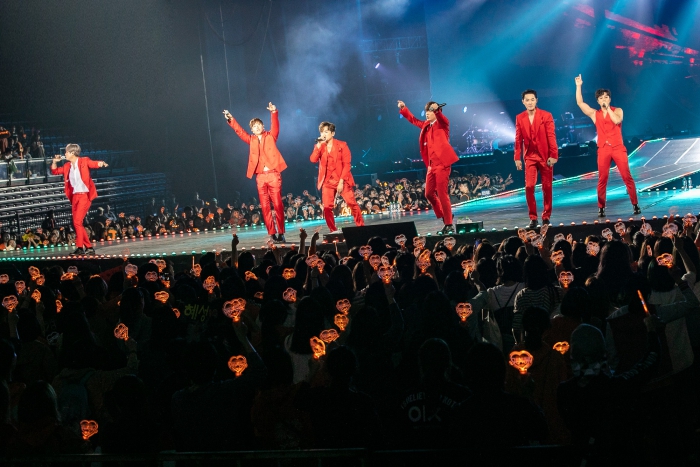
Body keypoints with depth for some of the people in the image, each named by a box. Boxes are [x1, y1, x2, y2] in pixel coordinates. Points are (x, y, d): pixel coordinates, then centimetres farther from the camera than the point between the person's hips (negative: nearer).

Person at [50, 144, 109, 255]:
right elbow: (54, 171, 23)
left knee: (77, 221, -16)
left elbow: (94, 164, -17)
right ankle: (89, 247, 12)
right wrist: (54, 161, 6)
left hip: (84, 195, -7)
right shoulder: (67, 166, 14)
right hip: (75, 196, 7)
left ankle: (80, 247, -12)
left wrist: (101, 163, -38)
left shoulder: (84, 161, -3)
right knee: (76, 223, 5)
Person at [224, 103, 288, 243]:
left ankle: (281, 233, -1)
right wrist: (231, 120, -1)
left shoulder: (270, 136, 8)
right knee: (265, 206, 0)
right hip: (260, 176, 3)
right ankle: (272, 234, 3)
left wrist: (274, 113, -24)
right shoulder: (251, 140, 16)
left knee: (277, 204, -5)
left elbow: (275, 126, -7)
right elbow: (240, 131, 11)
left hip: (273, 174, -3)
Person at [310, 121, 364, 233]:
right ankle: (334, 230, 3)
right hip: (327, 181, 3)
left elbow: (346, 164, -5)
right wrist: (319, 145, -12)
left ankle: (361, 227, -2)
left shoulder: (342, 145, 0)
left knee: (352, 203, -10)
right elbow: (313, 160, -8)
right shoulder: (319, 147, 10)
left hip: (342, 180, -3)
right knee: (327, 207, -8)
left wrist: (341, 181, -12)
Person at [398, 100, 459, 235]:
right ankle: (445, 218, 23)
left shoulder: (442, 123, -3)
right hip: (432, 164, 8)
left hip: (442, 163, -8)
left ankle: (449, 225, -4)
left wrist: (437, 110, -46)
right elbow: (414, 120, 33)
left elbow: (442, 118, -27)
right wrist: (403, 109, 33)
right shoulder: (426, 125, 16)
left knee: (442, 194, -10)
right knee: (429, 193, 9)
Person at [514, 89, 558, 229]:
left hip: (545, 156, -1)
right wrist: (517, 158, 1)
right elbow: (518, 139, 4)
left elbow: (551, 136, -8)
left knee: (547, 187, 4)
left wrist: (553, 155, -13)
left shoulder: (546, 115, -5)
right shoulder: (519, 118, 3)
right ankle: (533, 218, 0)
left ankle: (546, 216, 15)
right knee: (529, 187, -8)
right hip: (530, 157, 1)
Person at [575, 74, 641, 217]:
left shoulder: (617, 110, 6)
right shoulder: (595, 114, 10)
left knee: (627, 176, -3)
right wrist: (578, 86, 0)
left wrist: (608, 108, -12)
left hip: (618, 148, -2)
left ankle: (635, 205, 3)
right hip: (603, 149, 2)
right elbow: (580, 103, 4)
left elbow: (617, 120, -15)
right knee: (602, 179, 0)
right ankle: (601, 208, 5)